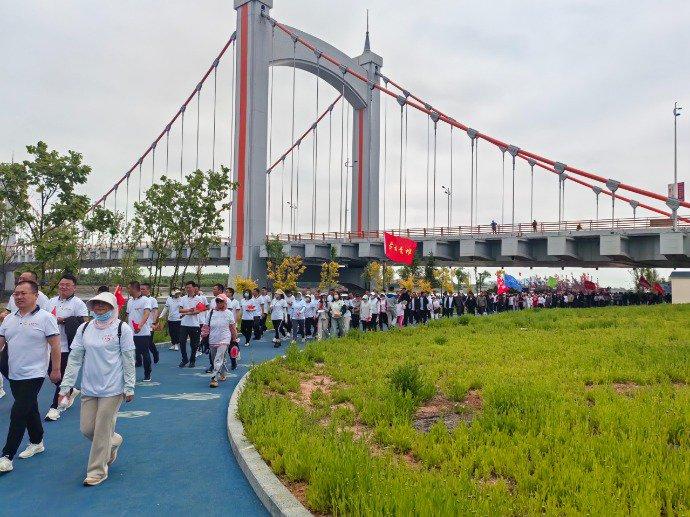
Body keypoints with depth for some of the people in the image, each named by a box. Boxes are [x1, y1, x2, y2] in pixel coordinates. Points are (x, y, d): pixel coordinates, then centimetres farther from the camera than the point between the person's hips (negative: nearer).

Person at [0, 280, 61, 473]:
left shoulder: (45, 318, -11)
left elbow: (55, 346, -11)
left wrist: (55, 369, -12)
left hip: (33, 374, -6)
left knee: (18, 413, -8)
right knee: (30, 410, 19)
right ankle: (37, 442, 35)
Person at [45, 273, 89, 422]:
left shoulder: (78, 303, -9)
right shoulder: (52, 301, 12)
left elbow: (84, 322, -17)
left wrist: (63, 320, -19)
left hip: (66, 347, -7)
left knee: (62, 376, -1)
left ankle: (55, 407, 8)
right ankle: (71, 392, 39)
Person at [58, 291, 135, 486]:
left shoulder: (122, 329, -8)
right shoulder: (84, 328, 5)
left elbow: (129, 360, -6)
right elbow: (74, 358, 7)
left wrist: (129, 388, -7)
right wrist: (65, 386, 3)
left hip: (112, 388, -5)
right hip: (89, 388, 5)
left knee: (102, 430, 0)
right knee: (86, 428, 10)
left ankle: (97, 471, 15)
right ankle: (114, 441, 39)